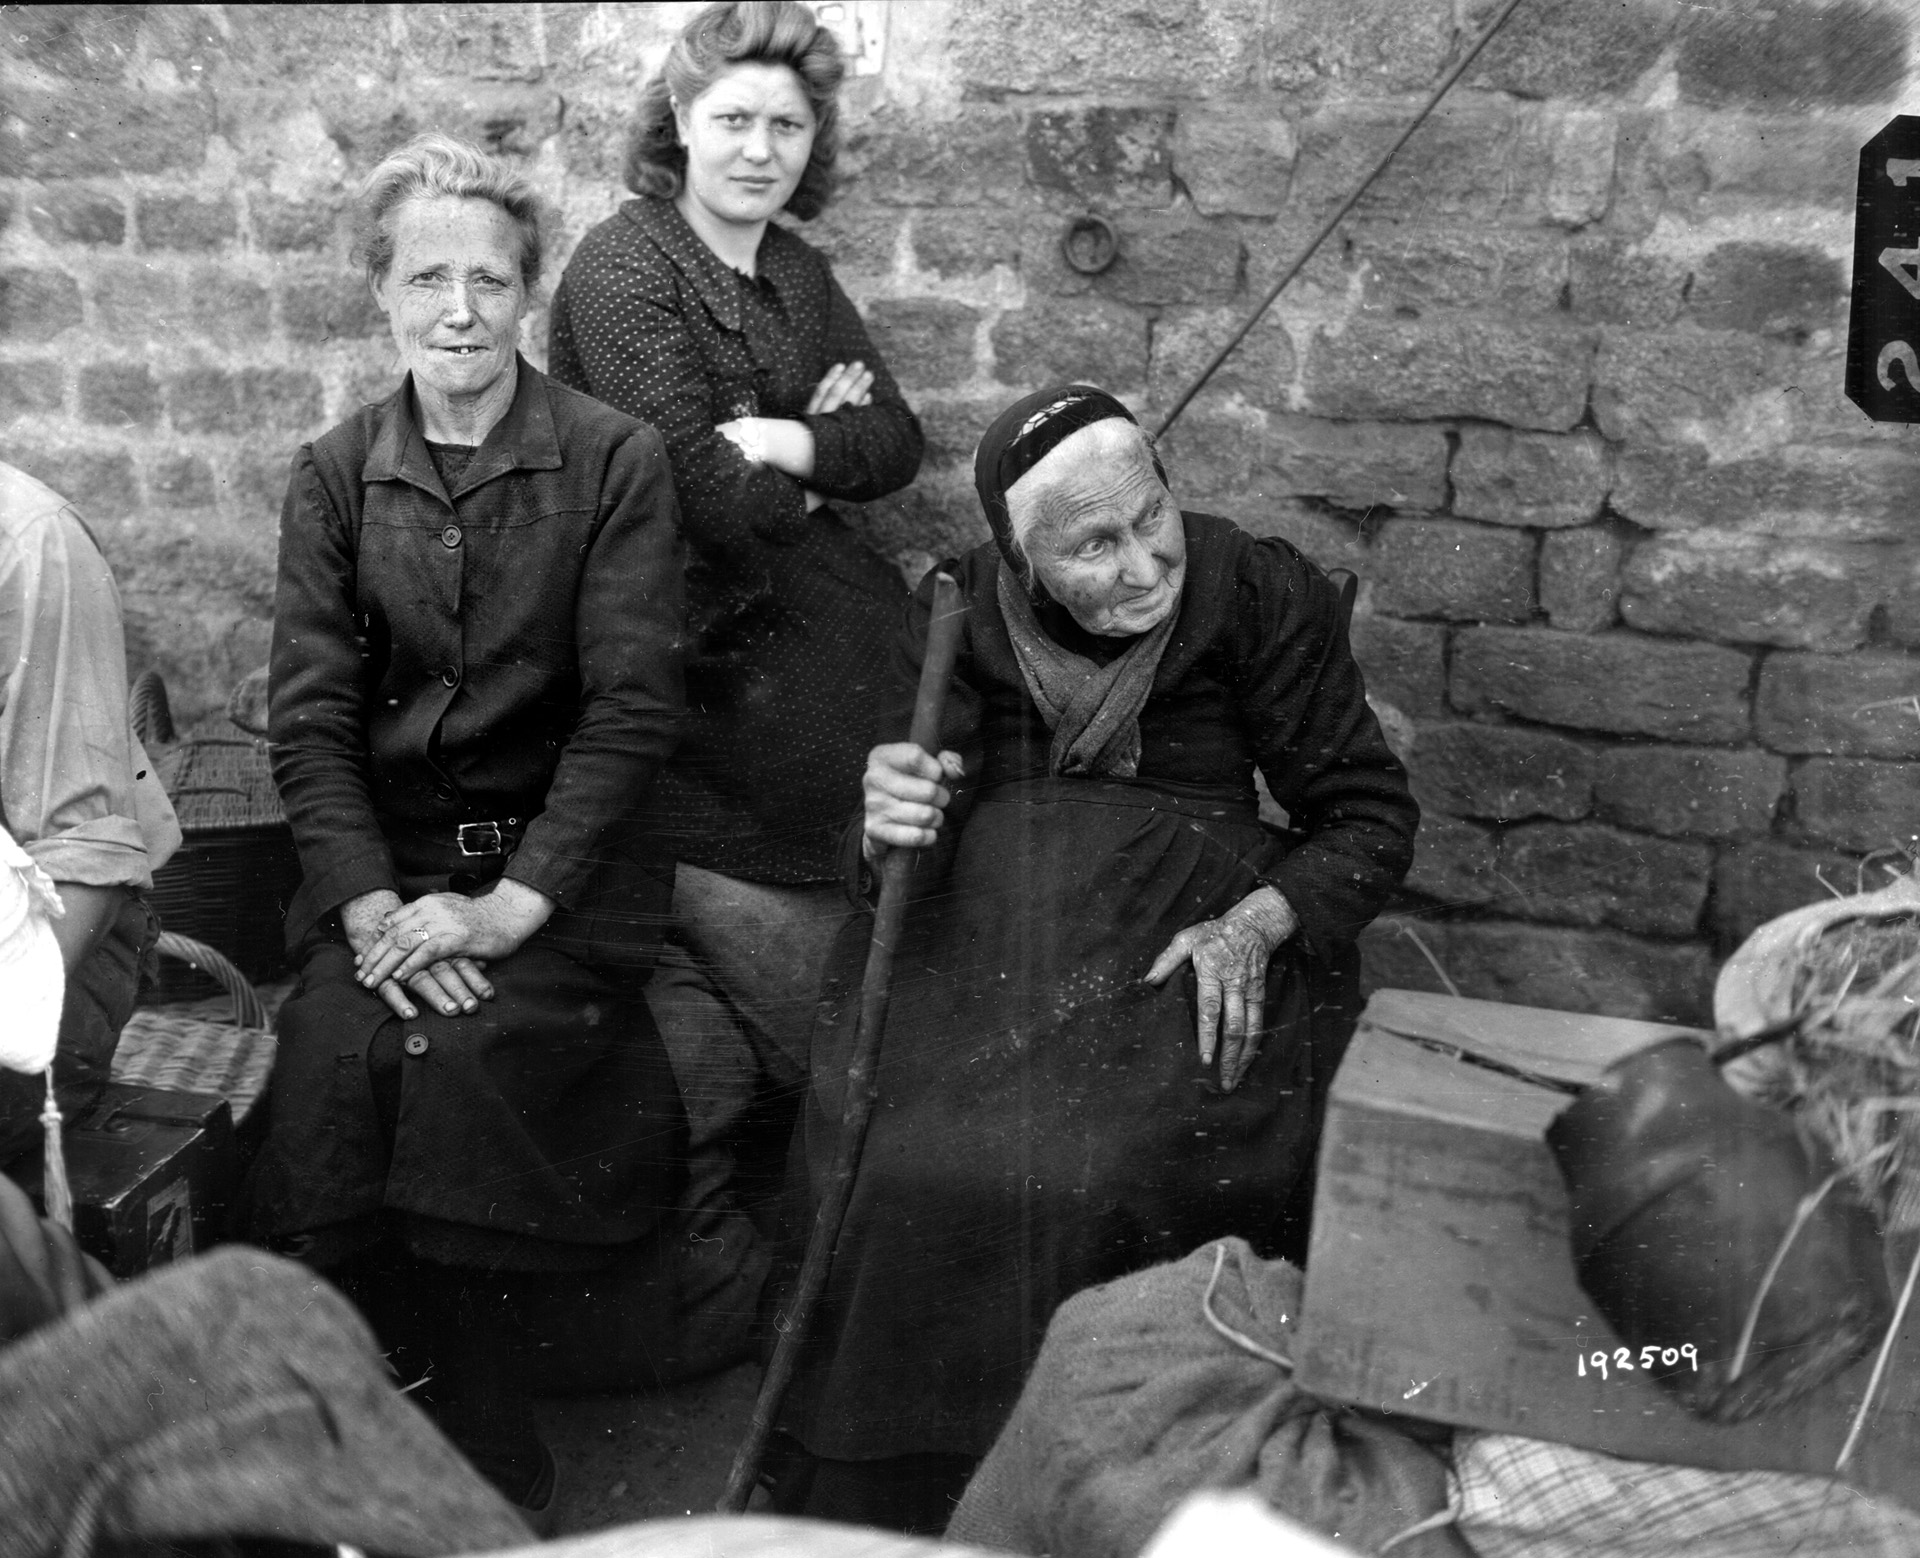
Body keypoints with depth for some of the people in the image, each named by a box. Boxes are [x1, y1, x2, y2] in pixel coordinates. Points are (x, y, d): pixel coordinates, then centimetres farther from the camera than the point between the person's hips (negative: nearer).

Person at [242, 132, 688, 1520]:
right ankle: (485, 1460, -9)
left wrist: (514, 902, -17)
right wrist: (368, 902, -13)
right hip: (384, 852, 3)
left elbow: (633, 708, -7)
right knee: (330, 1058, -25)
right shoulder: (335, 474, 10)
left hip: (563, 864, -2)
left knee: (460, 1059, -28)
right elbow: (310, 714, 3)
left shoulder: (616, 460, 0)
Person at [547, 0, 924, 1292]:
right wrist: (826, 446, 0)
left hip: (806, 636, 7)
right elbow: (697, 488, -16)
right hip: (691, 663, -6)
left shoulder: (797, 273, 16)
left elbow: (901, 442, 10)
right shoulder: (624, 265, -7)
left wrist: (788, 443, -8)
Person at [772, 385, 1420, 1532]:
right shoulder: (963, 611, 1)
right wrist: (888, 825, -25)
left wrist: (1255, 923, -16)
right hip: (987, 914, 2)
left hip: (1187, 933, -1)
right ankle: (875, 1495, -1)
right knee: (910, 1157, -24)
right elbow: (902, 869, 0)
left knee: (1113, 1169, -28)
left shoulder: (1261, 594, -3)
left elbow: (1373, 815, 2)